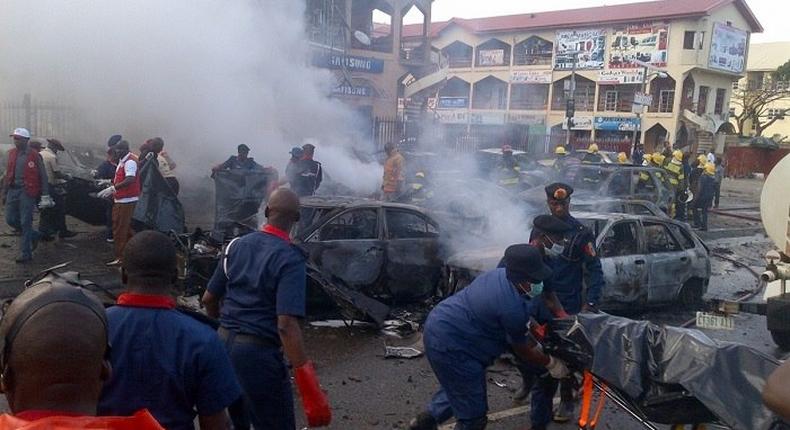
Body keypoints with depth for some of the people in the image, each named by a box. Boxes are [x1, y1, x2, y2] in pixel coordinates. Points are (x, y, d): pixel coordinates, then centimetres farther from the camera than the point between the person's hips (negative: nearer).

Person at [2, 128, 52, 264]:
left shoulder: (34, 155, -8)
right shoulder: (11, 153, 9)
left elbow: (43, 176, -5)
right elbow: (8, 174, 17)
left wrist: (45, 196, -7)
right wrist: (4, 192, 17)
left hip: (27, 192, -6)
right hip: (13, 190, 6)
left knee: (25, 222, -3)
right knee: (11, 219, 7)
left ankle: (25, 254, 5)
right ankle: (34, 235, 31)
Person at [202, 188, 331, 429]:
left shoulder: (237, 245, 5)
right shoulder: (290, 259, -15)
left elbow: (209, 299, 13)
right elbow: (286, 325, -25)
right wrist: (309, 388, -26)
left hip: (224, 343, 7)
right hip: (258, 352, -7)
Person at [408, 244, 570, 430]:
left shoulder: (501, 274, -1)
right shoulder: (512, 307, -27)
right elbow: (521, 348, -7)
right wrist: (550, 363, 8)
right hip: (448, 345, -10)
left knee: (460, 389, 31)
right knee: (474, 414, 3)